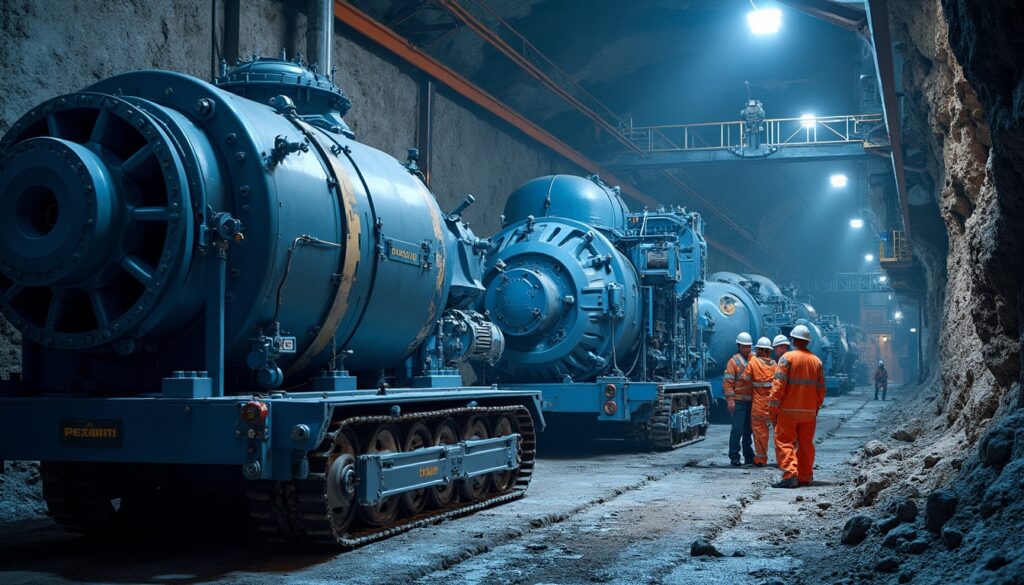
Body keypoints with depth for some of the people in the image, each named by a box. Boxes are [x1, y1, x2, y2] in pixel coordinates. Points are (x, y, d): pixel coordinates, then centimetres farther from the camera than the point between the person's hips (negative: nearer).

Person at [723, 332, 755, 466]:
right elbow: (727, 382, -10)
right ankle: (734, 457, -1)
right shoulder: (734, 361, -4)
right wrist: (730, 399, -17)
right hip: (739, 401, -6)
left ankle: (749, 456, 20)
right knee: (737, 429, -6)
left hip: (751, 400, 6)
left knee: (749, 429, 12)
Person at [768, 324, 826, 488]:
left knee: (784, 442, -2)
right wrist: (816, 408, 22)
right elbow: (821, 389, 10)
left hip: (788, 411, -5)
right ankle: (805, 477, 18)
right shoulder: (816, 361, 7)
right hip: (809, 412, 5)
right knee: (806, 444, 13)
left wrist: (773, 409, -8)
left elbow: (779, 385, -12)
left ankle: (790, 474, -14)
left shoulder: (787, 358, -8)